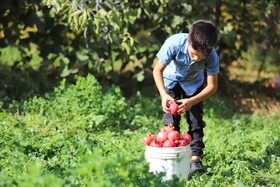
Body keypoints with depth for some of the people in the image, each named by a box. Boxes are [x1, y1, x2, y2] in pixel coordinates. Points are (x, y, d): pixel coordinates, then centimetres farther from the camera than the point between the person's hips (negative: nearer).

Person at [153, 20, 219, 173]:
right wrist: (164, 95, -40)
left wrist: (192, 101, -40)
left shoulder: (212, 56, -36)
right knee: (171, 118, -8)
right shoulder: (174, 44, -40)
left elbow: (212, 86, -26)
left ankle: (195, 157, -2)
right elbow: (157, 70, -26)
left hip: (194, 83, 1)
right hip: (172, 79, -1)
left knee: (195, 118, -7)